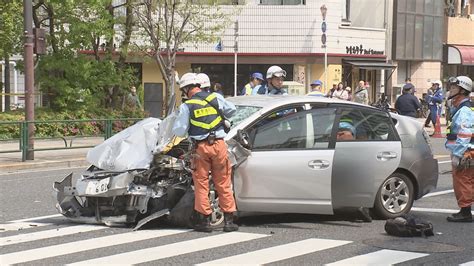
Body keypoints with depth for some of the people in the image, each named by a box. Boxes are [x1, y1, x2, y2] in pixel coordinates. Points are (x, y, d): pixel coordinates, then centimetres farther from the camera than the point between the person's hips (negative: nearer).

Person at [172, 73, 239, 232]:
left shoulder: (186, 106, -2)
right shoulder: (216, 98, 4)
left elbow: (179, 131, -1)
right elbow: (231, 110, 18)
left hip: (200, 147, -2)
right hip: (219, 144, 2)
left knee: (201, 184, 7)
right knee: (223, 184, 8)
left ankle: (204, 220, 6)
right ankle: (229, 221, 8)